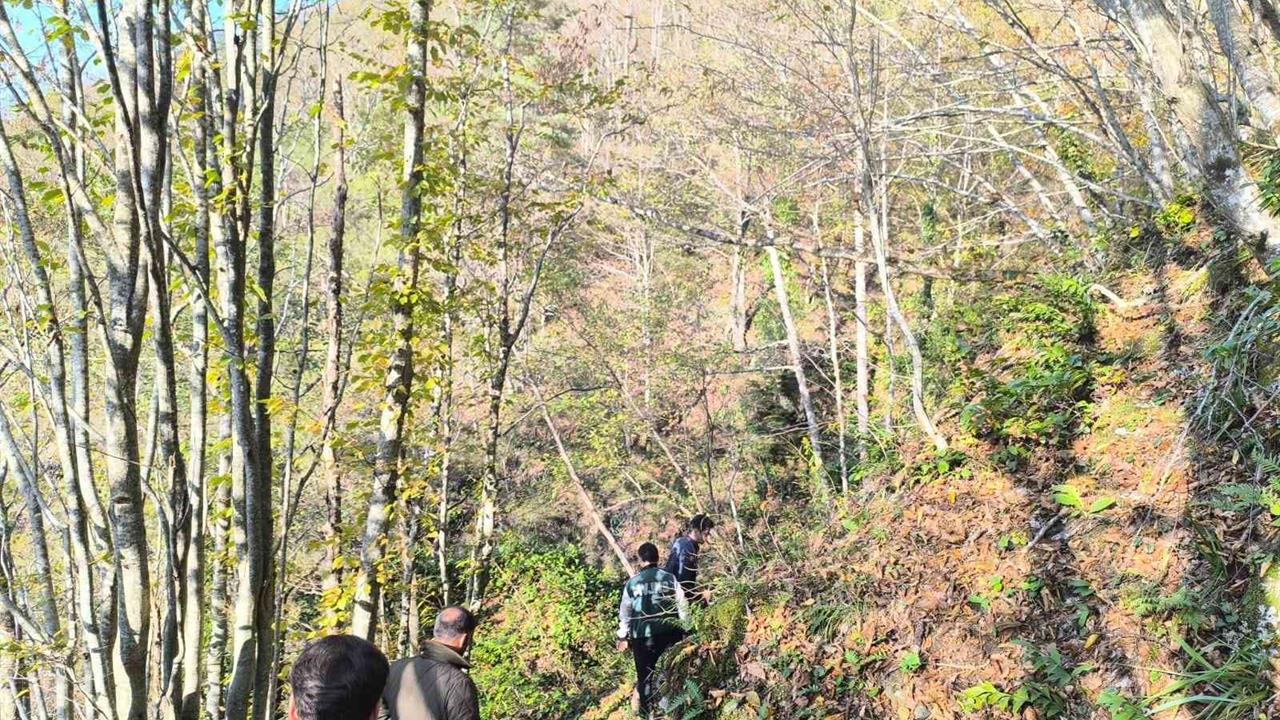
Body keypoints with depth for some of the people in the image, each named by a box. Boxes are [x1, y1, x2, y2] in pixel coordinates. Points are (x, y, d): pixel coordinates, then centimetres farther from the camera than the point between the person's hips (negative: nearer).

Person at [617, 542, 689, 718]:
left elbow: (624, 611, 9)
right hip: (669, 633, -1)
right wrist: (686, 629, 10)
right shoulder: (669, 578, 1)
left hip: (642, 635, 1)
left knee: (645, 675, 10)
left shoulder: (632, 582, 4)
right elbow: (683, 606, 1)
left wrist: (622, 636, 17)